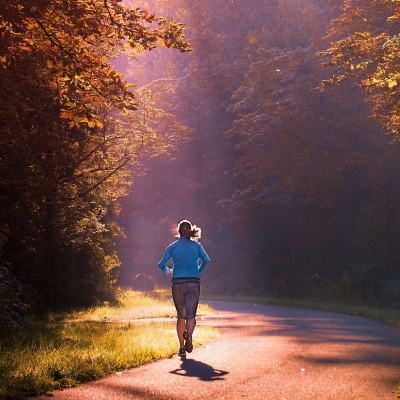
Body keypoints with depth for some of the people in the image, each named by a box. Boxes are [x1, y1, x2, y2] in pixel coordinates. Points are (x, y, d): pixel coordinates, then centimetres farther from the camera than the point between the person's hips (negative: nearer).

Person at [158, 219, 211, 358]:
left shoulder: (173, 246, 5)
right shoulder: (196, 245, 6)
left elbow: (161, 264, 2)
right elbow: (206, 260, -4)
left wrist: (168, 271, 23)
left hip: (178, 284, 0)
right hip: (193, 283, 0)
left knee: (181, 315, 11)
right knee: (191, 314, -1)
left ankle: (182, 348, 7)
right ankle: (188, 333, -34)